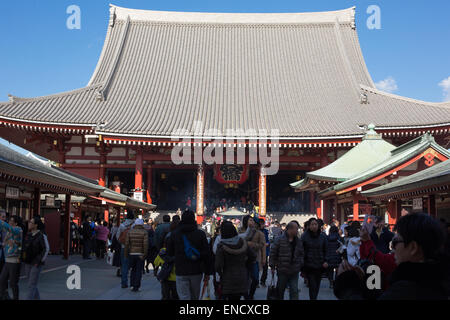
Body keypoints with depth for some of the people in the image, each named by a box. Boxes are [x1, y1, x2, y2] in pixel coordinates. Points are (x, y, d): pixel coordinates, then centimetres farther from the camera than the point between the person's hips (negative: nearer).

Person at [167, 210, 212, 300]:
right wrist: (207, 273, 3)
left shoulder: (174, 234, -1)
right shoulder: (201, 234, -3)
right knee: (195, 297, 17)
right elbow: (207, 254, -3)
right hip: (197, 271, 1)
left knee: (184, 297, -1)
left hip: (181, 272, -1)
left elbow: (169, 253, 5)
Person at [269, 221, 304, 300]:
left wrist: (301, 267, 9)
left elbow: (302, 255, 15)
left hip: (294, 272, 3)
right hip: (282, 271, -3)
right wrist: (272, 267, -5)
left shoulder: (298, 241, 8)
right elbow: (273, 253, -5)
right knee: (280, 290, 11)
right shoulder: (280, 240, -8)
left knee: (294, 290, 1)